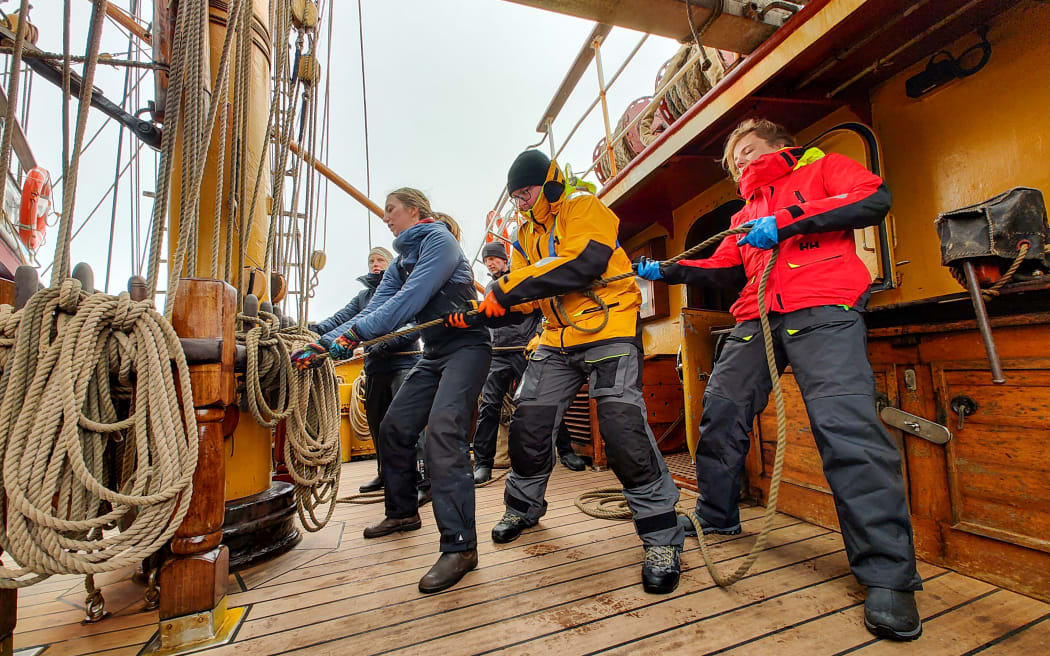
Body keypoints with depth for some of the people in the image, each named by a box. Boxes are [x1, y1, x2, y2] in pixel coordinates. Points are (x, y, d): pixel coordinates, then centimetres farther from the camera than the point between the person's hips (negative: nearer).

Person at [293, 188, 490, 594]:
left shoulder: (438, 240, -10)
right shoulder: (400, 262, 17)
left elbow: (411, 299, -24)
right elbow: (377, 307, 5)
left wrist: (355, 332, -26)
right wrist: (336, 343, -9)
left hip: (465, 346, -9)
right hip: (433, 353, 9)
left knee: (442, 431, -25)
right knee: (395, 426, 11)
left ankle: (460, 545, -19)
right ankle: (402, 512, 29)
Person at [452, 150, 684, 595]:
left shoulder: (582, 207, -4)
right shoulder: (527, 234, 18)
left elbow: (585, 261, -24)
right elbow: (519, 294, 13)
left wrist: (509, 288, -23)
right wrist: (484, 308, -8)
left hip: (608, 329, -7)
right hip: (558, 340, 7)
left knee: (622, 428, -19)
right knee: (528, 424, 6)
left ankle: (662, 538, 0)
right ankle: (523, 506, 32)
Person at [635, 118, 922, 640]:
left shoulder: (822, 167, 17)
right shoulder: (745, 215, 31)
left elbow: (876, 199, -1)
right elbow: (722, 268, 24)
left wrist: (787, 222, -12)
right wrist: (665, 271, 14)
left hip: (823, 310, -5)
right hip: (758, 318, 6)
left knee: (846, 426, -18)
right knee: (720, 410, 1)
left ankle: (888, 574, -7)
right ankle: (716, 518, 19)